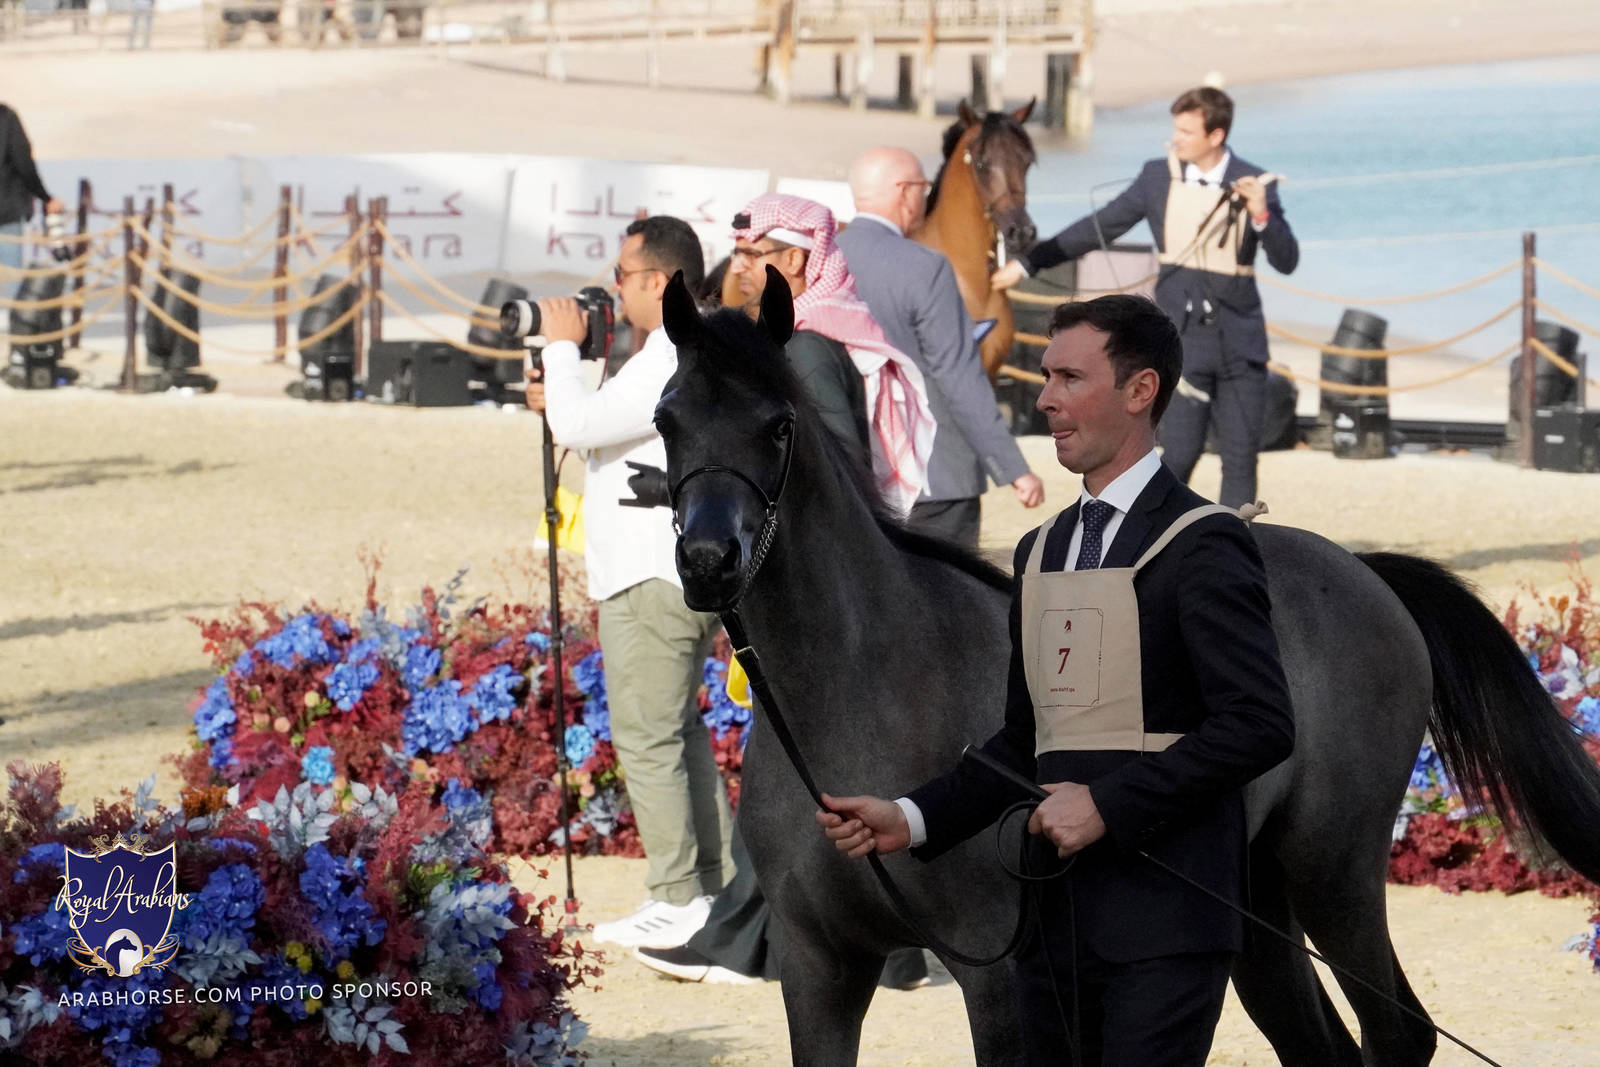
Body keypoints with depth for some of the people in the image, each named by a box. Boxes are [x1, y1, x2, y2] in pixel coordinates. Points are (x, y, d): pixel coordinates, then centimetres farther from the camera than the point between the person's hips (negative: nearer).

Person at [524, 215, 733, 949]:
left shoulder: (673, 362, -19)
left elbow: (579, 426, -23)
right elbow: (618, 432, 26)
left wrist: (563, 347, -9)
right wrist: (562, 402, 14)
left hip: (654, 582, -11)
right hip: (689, 575, 11)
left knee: (646, 738, -5)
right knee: (677, 732, 18)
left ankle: (677, 902, -3)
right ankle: (721, 883, 20)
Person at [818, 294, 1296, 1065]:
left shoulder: (1200, 546, -8)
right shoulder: (1040, 552, 18)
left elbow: (1261, 724, -17)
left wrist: (1108, 804, -20)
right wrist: (910, 820, 7)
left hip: (1161, 923, -8)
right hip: (1057, 918, 8)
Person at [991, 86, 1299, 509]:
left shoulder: (1253, 184, -1)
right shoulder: (1159, 177, 1)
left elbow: (1286, 261, -4)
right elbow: (1099, 228, 9)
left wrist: (1262, 215, -23)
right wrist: (1027, 263, 11)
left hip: (1240, 340, 1)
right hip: (1183, 337, -1)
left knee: (1242, 457, 3)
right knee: (1179, 454, -11)